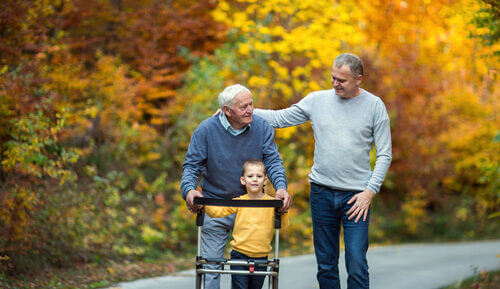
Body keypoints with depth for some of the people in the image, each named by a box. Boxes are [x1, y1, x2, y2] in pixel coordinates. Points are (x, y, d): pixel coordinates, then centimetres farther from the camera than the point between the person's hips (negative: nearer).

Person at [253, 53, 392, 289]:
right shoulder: (317, 100, 6)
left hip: (356, 195, -3)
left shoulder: (374, 106, 0)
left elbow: (384, 155, 1)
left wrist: (370, 191, -8)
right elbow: (279, 118, 11)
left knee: (357, 267, -10)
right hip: (322, 192, 3)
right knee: (326, 266, 8)